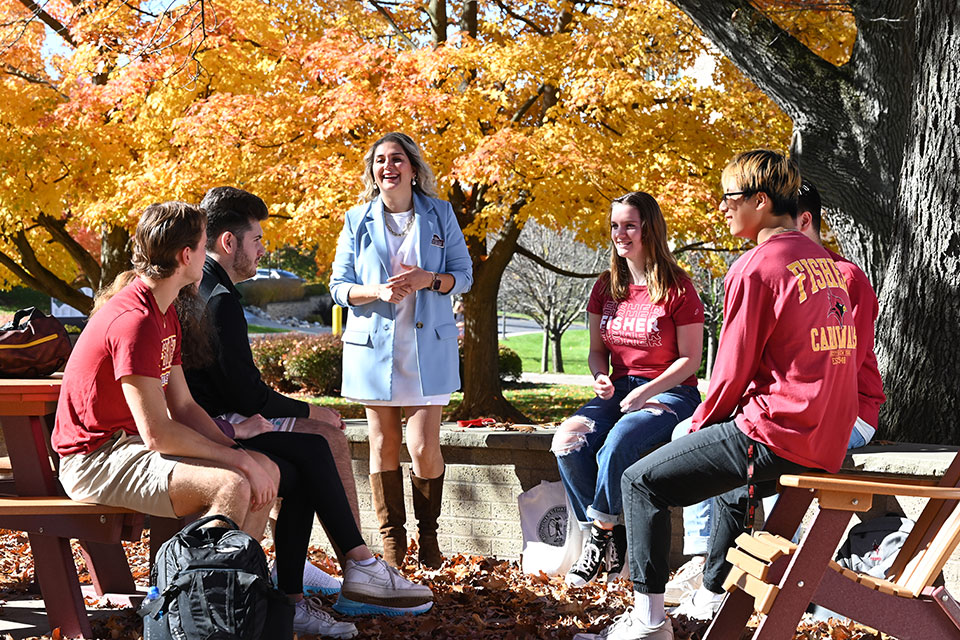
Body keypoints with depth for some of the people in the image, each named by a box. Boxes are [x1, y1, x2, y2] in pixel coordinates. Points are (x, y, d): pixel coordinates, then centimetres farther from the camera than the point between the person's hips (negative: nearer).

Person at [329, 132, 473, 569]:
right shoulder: (357, 221, 5)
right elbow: (339, 287, 4)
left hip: (428, 346, -1)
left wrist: (429, 279, -15)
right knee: (384, 446, 5)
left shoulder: (439, 214, 5)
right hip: (373, 346, 1)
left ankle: (428, 533, 16)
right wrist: (378, 291, -16)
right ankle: (392, 540, 19)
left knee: (424, 448, -7)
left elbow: (464, 275, 5)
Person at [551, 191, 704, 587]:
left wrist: (645, 393, -17)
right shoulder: (606, 287, 11)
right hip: (618, 390, 6)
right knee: (567, 441, -23)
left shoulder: (677, 287, -6)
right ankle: (611, 539, -11)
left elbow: (690, 359, -6)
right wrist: (600, 377, -6)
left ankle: (600, 532, -11)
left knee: (616, 445, -34)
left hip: (670, 392, -5)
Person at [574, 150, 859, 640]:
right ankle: (716, 586, 48)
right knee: (732, 482, 37)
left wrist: (701, 422, 7)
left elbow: (733, 369, -13)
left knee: (642, 482, 1)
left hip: (776, 435, -9)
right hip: (829, 443, 9)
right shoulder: (823, 262, 13)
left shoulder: (755, 267, -13)